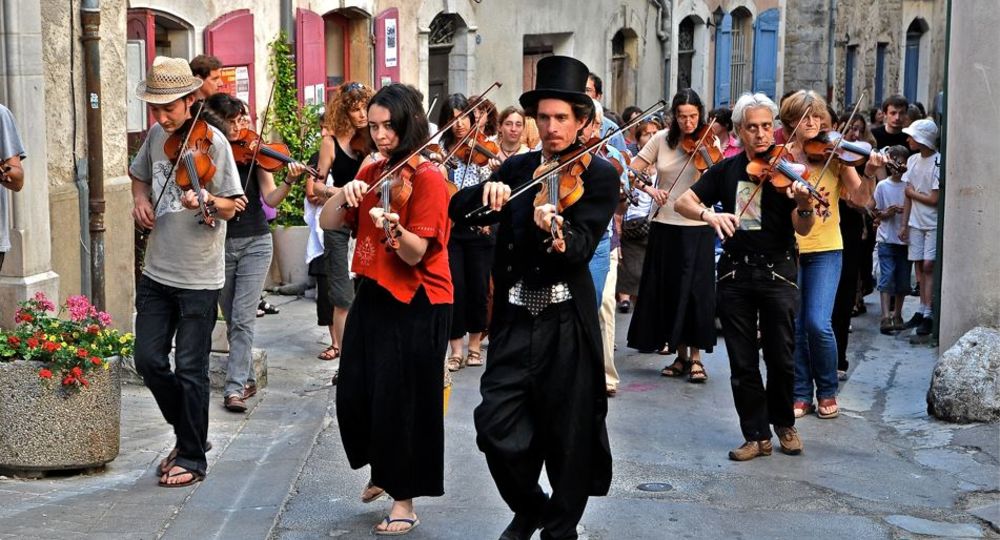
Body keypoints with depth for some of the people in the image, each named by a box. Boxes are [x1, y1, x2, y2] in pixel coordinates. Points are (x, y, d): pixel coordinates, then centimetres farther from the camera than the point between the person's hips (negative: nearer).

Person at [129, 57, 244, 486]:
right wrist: (140, 198, 2)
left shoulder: (212, 141, -13)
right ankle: (189, 433, 28)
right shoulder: (156, 136, 5)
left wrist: (206, 200, -34)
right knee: (149, 360, 7)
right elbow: (139, 174, 24)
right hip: (157, 273, 6)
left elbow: (231, 207, -13)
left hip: (199, 278, -6)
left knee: (190, 370, 0)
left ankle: (192, 457, 15)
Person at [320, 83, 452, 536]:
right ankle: (383, 469, 35)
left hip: (415, 304, -7)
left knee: (400, 400, -2)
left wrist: (393, 228, -39)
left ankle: (403, 499, 13)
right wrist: (344, 194, -14)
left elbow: (416, 254, -19)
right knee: (353, 394, 8)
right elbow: (327, 223, 4)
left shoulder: (427, 177, -12)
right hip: (372, 294, 7)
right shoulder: (373, 173, 9)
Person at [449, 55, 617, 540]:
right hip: (514, 320, 3)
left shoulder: (600, 176, -3)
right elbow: (458, 211, 2)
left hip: (567, 325, -3)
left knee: (567, 440, 4)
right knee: (496, 430, -1)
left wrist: (554, 232, -38)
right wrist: (487, 190, -18)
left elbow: (580, 249, -17)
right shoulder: (516, 169, 10)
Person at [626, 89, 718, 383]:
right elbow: (632, 170, 2)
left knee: (696, 291, -5)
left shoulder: (709, 143, -4)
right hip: (664, 226, 3)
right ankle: (680, 355, 18)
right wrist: (649, 189, -14)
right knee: (668, 290, 6)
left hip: (697, 228, -2)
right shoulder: (662, 139, 2)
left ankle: (695, 357, 4)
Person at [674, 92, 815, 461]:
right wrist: (708, 214, -18)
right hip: (735, 273, 2)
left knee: (781, 357, 2)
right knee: (742, 362, 4)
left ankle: (784, 423, 26)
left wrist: (805, 206, -33)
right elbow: (683, 202, 3)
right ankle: (756, 435, 14)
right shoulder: (726, 170, 5)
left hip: (778, 272, -2)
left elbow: (802, 229, -11)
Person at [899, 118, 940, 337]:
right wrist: (904, 225, 7)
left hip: (933, 223, -6)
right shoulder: (912, 160, 5)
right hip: (916, 222, 6)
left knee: (929, 265, -7)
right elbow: (908, 195, 8)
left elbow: (934, 199, -17)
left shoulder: (938, 163, -16)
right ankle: (922, 310, 14)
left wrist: (913, 193, -3)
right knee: (919, 265, 7)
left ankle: (928, 315, -4)